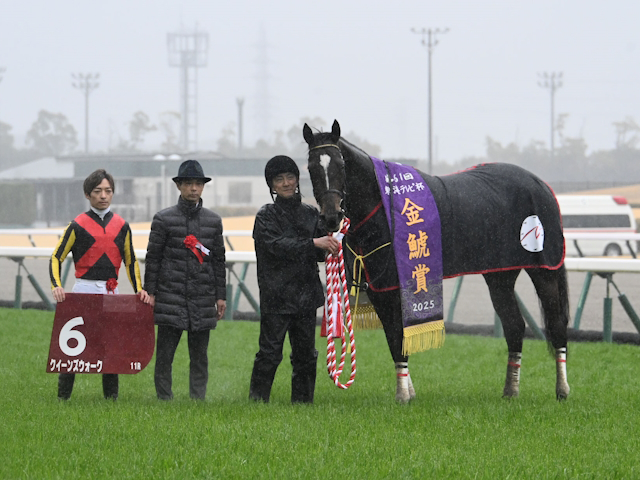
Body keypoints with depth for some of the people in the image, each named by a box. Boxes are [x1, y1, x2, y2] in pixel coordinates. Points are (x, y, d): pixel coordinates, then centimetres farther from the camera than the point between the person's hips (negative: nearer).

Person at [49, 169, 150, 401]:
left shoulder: (121, 226, 10)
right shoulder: (77, 225, -1)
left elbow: (131, 261, 17)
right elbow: (56, 258, -2)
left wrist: (139, 289, 5)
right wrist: (56, 286, -17)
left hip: (111, 292, 3)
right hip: (84, 289, -3)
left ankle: (111, 397, 12)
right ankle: (63, 397, 2)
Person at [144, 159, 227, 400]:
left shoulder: (213, 221, 12)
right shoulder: (164, 219, 3)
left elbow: (218, 260, 13)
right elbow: (153, 258, 2)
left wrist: (221, 296, 9)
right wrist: (149, 292, -3)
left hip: (202, 299, 3)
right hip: (170, 297, -2)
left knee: (199, 356, 4)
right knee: (164, 355, -2)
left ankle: (198, 401, 9)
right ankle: (164, 400, 4)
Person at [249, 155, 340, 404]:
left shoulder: (311, 214, 13)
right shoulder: (266, 216, -2)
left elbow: (320, 253, 15)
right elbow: (278, 245, -19)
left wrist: (330, 247, -9)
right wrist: (314, 243, -27)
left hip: (306, 295, 5)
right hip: (276, 296, -5)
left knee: (305, 354, 8)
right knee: (270, 352, -6)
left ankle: (303, 401, 16)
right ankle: (257, 400, 1)